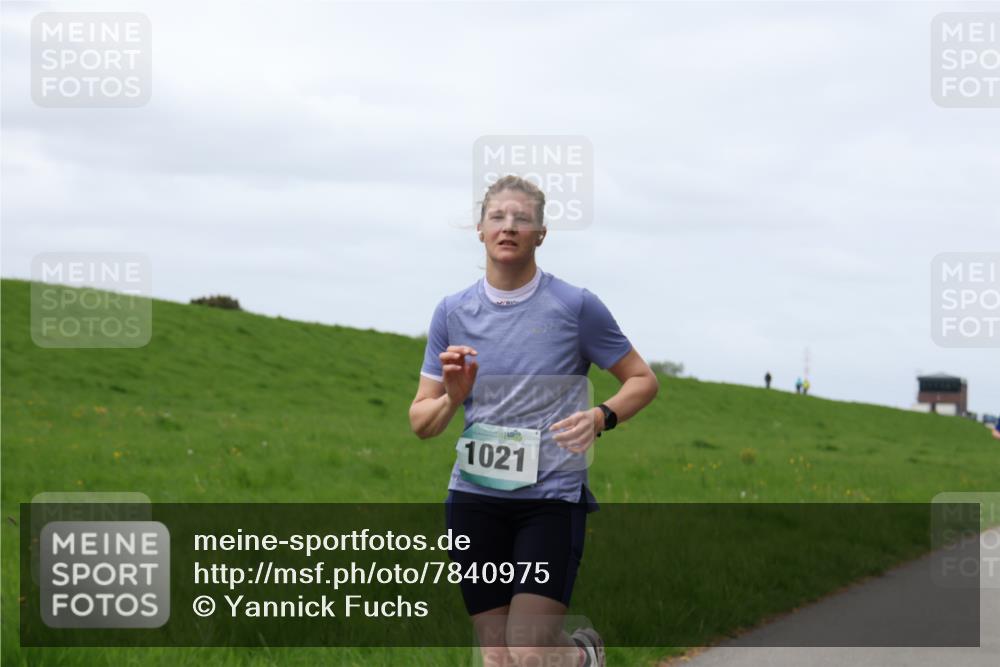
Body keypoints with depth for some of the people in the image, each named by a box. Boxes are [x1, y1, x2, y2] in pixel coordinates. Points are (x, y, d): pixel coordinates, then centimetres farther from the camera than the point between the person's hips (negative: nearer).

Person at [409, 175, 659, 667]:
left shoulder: (576, 306, -2)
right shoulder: (453, 312, 6)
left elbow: (643, 380, 7)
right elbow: (420, 421, 9)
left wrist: (601, 417, -13)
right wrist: (452, 397, -13)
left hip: (552, 497, -3)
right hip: (475, 498, 3)